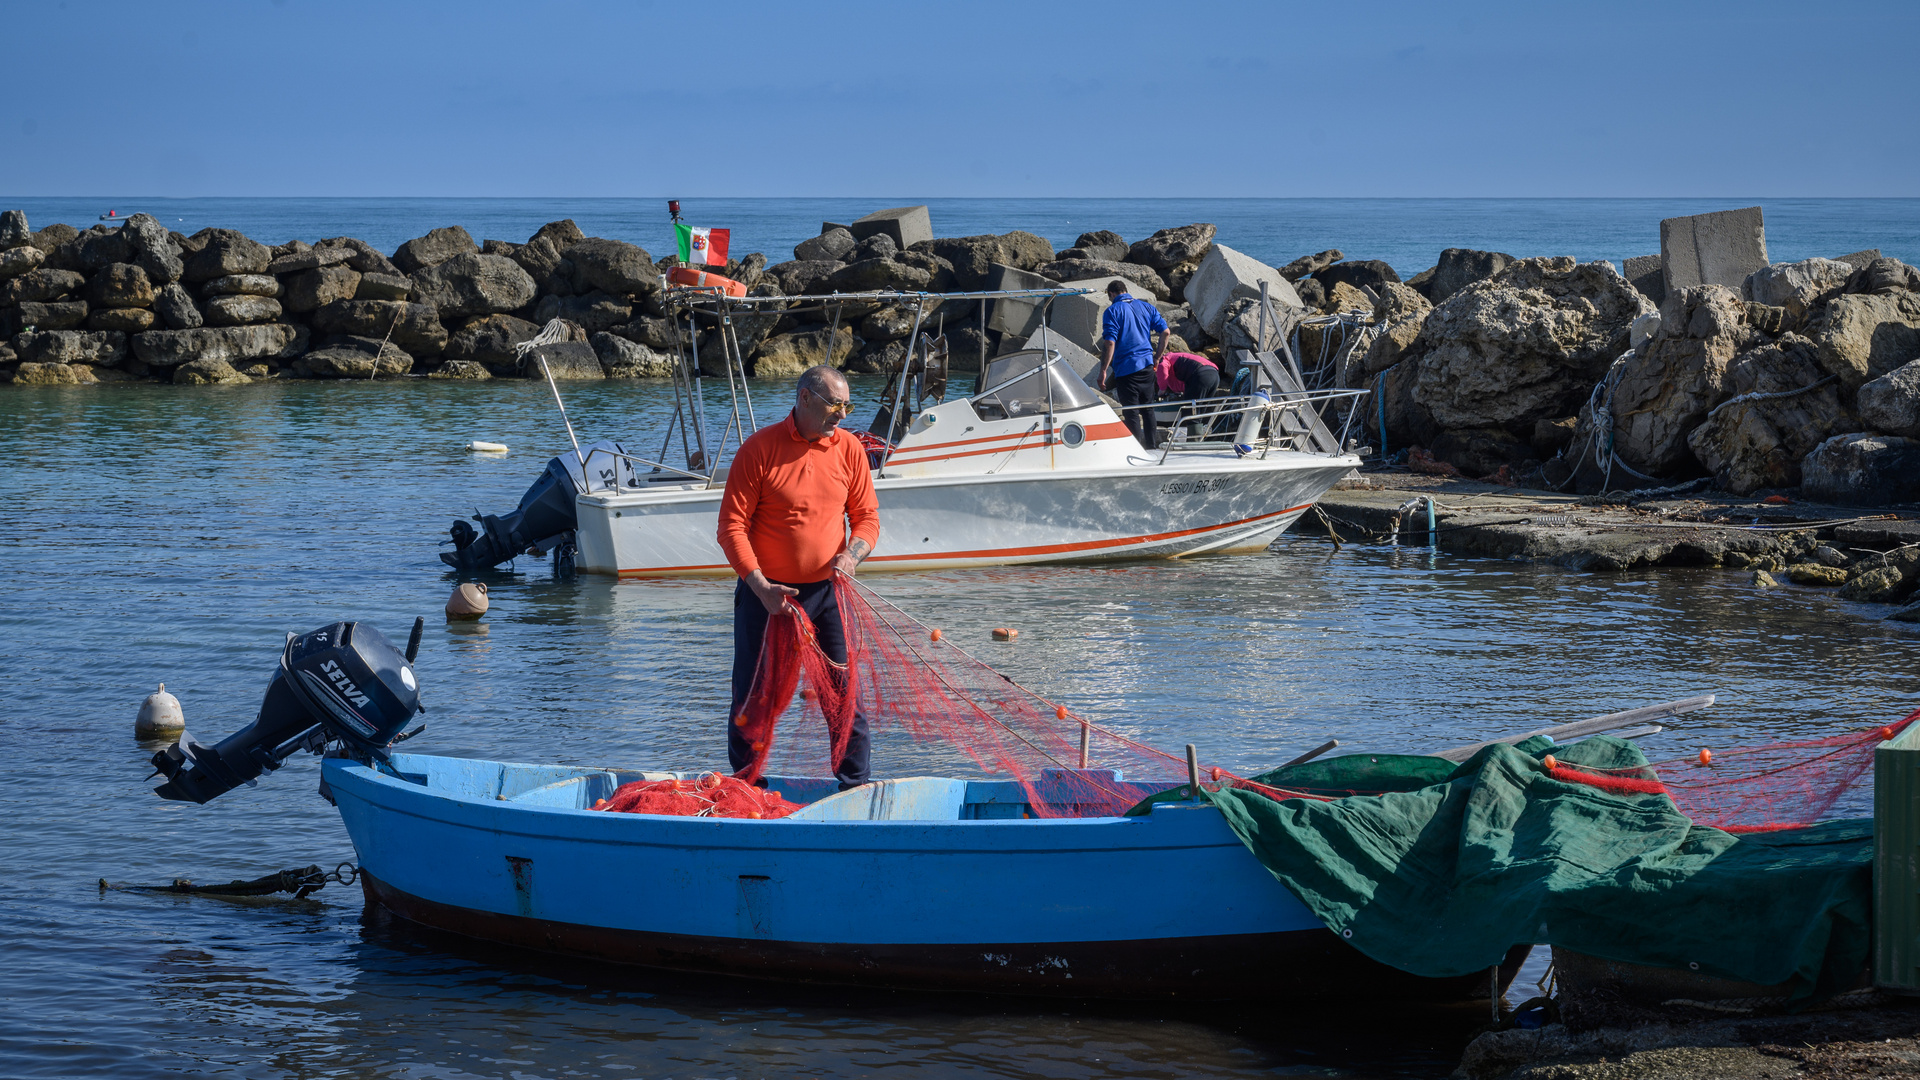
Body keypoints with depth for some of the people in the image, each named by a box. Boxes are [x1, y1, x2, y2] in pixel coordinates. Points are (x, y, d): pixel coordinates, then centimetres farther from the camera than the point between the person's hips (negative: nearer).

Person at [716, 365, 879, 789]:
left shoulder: (849, 448, 2)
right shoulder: (760, 448, -9)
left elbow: (866, 516, 8)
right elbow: (732, 526, -9)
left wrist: (852, 554, -14)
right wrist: (761, 587, -19)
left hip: (827, 593, 2)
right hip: (766, 592, -2)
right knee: (751, 702, 4)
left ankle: (856, 792, 10)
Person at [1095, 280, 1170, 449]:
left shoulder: (1112, 311, -8)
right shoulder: (1146, 307, 9)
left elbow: (1110, 343, -16)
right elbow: (1165, 331, 5)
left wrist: (1103, 370, -13)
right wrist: (1157, 356, 15)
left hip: (1125, 367, -6)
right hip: (1147, 364, 6)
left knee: (1131, 411, 0)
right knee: (1147, 407, 16)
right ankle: (1152, 445, 21)